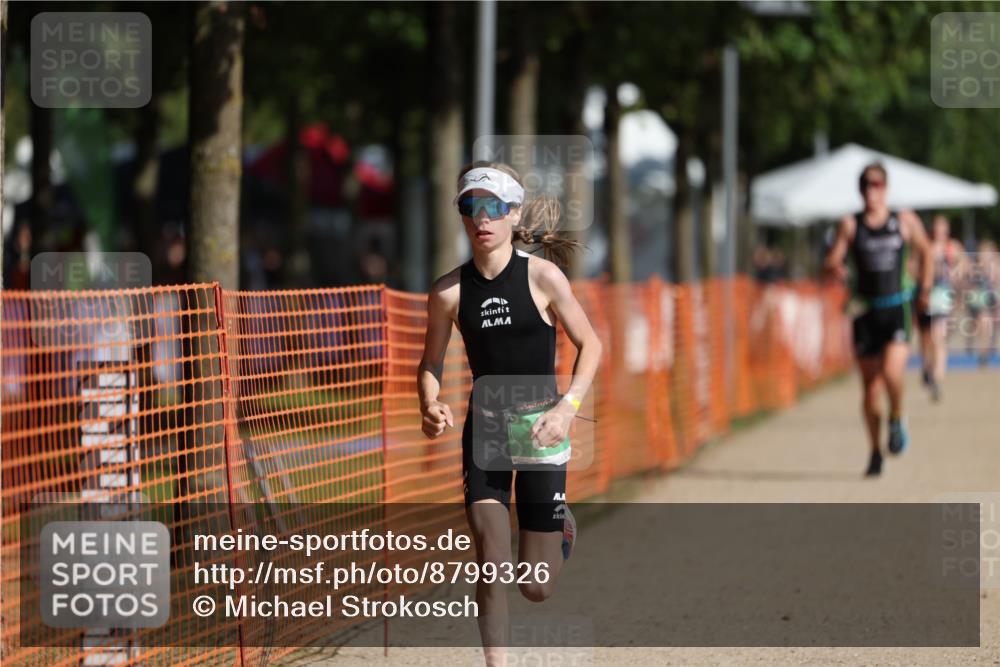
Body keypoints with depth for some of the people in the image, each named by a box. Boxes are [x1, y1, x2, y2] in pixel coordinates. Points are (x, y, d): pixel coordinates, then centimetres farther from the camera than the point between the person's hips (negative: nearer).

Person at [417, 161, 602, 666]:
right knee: (491, 565, -15)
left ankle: (559, 528, 40)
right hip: (483, 432, 1)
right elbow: (430, 365, 6)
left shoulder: (542, 277, -11)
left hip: (539, 432, -1)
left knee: (536, 587, 4)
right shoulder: (449, 291, -5)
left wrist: (568, 406, -16)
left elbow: (590, 344, -2)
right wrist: (430, 406, -15)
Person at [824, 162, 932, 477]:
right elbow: (832, 261, -4)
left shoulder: (904, 220, 3)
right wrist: (835, 269, -27)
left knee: (892, 372, -23)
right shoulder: (850, 225, 2)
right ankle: (875, 452, 18)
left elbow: (925, 252, 18)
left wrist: (925, 289, 11)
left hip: (897, 309, -1)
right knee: (870, 386, 3)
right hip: (866, 311, 1)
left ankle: (897, 419, 8)